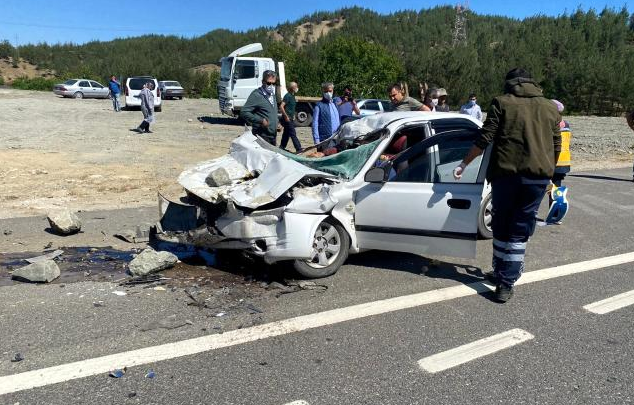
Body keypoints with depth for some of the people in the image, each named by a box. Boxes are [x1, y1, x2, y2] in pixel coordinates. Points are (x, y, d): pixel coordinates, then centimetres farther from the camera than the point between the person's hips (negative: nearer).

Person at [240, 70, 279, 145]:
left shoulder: (272, 95, 17)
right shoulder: (256, 95, -10)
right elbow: (244, 112, -17)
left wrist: (276, 124, 11)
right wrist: (260, 120, -22)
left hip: (272, 136, 9)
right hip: (262, 136, -8)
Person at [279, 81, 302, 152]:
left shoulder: (292, 96, 13)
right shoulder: (288, 96, -15)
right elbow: (281, 106, -21)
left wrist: (293, 116, 20)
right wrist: (286, 116, -21)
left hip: (290, 119, 9)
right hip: (287, 119, -9)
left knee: (286, 134, 13)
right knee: (293, 134, -6)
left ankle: (281, 148, 20)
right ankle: (298, 149, -4)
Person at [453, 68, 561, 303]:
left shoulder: (502, 103, 4)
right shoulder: (550, 108, 15)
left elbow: (484, 139, -3)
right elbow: (556, 147, 16)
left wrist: (464, 163, 5)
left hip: (506, 172, -2)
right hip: (538, 175, 2)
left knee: (501, 226, 12)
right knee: (520, 230, 5)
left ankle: (501, 273, 21)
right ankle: (506, 282, 3)